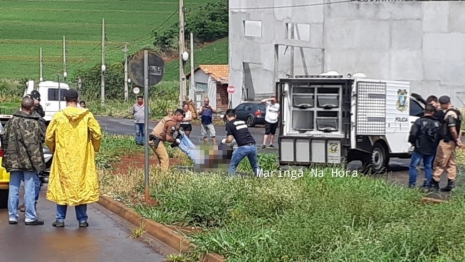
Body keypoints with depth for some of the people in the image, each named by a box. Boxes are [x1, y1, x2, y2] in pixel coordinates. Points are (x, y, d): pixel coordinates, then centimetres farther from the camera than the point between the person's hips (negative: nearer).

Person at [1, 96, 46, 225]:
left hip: (14, 160, 5)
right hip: (29, 160, -5)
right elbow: (42, 138, -10)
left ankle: (12, 216, 14)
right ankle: (30, 217, 3)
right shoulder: (35, 123, -11)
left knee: (13, 188, 10)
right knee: (29, 189, 1)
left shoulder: (12, 121, 3)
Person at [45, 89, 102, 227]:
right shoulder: (87, 115, -5)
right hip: (82, 158, 0)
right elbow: (97, 134, -7)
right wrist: (94, 148, 11)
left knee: (62, 186, 9)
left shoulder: (58, 116, -4)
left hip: (62, 158, 0)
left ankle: (60, 219, 10)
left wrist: (53, 149, 18)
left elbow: (49, 137, -1)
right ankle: (82, 220, 9)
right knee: (82, 185, 7)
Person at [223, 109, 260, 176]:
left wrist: (225, 141, 20)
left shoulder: (229, 124, 5)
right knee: (255, 166, 21)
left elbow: (229, 140, -1)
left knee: (233, 166, 13)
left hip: (243, 147, -5)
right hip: (253, 145, 5)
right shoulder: (242, 122, 24)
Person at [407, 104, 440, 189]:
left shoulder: (419, 121, -11)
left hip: (420, 149, -4)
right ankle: (427, 185, 11)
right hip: (431, 150, 4)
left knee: (413, 166, 5)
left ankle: (412, 184, 2)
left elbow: (413, 134, -17)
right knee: (428, 167, 14)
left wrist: (412, 142, 2)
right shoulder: (437, 123, 5)